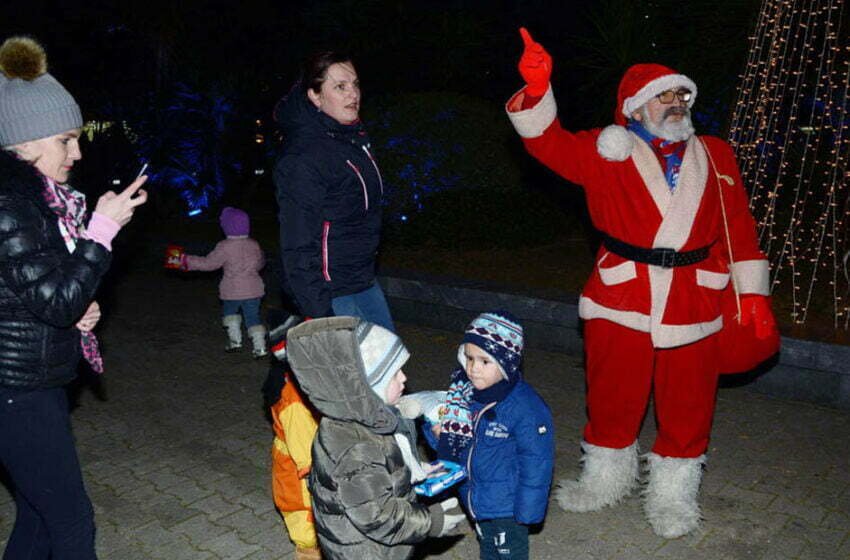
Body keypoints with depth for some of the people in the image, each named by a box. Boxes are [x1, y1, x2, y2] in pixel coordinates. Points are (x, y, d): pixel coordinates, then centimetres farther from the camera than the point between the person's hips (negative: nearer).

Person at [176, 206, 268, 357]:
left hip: (232, 291, -3)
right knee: (253, 317, 9)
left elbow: (209, 263, -7)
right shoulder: (254, 245, 2)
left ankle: (235, 339, 19)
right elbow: (260, 263, 17)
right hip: (253, 289, 3)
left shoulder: (225, 247, -13)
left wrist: (187, 261, 2)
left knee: (229, 312, 23)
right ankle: (260, 347, 3)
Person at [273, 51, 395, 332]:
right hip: (331, 293, -9)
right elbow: (299, 243, -21)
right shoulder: (303, 157, -20)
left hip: (364, 279, 9)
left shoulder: (354, 137, 7)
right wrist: (317, 314, -22)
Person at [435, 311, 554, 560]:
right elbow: (458, 446, 8)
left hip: (506, 506, -6)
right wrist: (443, 434, -12)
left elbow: (536, 463, -22)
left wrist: (527, 511, -17)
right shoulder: (466, 393, -8)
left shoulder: (526, 408, -29)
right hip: (478, 499, 6)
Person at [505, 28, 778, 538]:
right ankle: (607, 478, 35)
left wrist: (754, 295, 7)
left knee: (686, 404, 10)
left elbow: (739, 228, 11)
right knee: (611, 397, 10)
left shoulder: (715, 156, 11)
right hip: (620, 299, -1)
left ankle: (673, 496, 32)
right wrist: (537, 91, -29)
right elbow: (550, 143, -11)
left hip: (694, 303, 2)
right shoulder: (608, 151, 3)